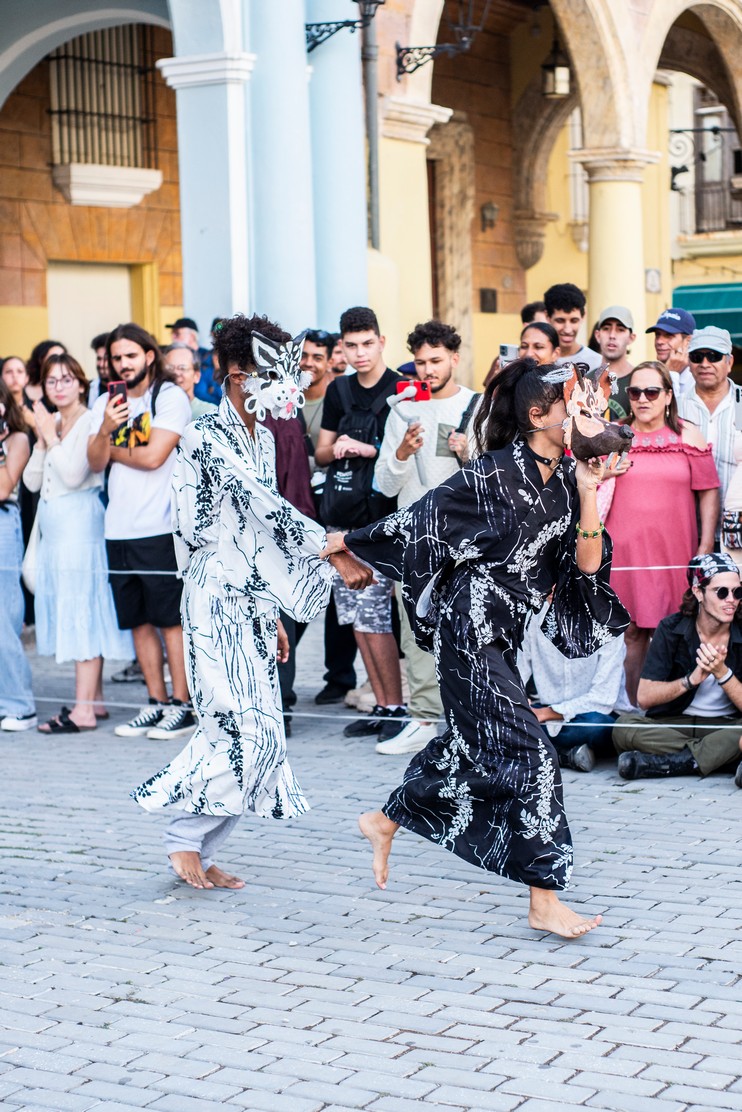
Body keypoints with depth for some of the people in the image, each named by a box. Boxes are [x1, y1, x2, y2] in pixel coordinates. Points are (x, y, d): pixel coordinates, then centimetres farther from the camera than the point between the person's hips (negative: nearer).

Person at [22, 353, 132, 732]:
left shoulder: (89, 423, -8)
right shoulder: (50, 423, 15)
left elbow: (74, 474, -18)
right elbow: (31, 481, 11)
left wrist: (51, 436, -11)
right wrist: (41, 440, -1)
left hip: (79, 525, -8)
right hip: (52, 527, 8)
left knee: (82, 613, -8)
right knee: (71, 614, 9)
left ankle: (83, 710, -9)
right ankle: (94, 699, 16)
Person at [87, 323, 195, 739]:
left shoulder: (170, 397, -5)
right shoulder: (106, 404, 14)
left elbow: (154, 456, -14)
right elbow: (96, 462, 4)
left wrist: (115, 451, 2)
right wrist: (105, 431, -14)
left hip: (160, 529, -6)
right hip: (119, 529, 6)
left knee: (171, 619, -2)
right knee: (139, 621, 11)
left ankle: (182, 706, 3)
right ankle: (156, 704, 19)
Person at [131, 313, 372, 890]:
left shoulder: (262, 439, 15)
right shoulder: (207, 436, -12)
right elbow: (267, 504, -22)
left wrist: (273, 616, 20)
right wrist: (336, 552, -28)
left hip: (253, 599, 8)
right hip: (217, 596, -8)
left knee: (253, 728, 4)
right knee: (245, 724, -14)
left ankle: (200, 850, 12)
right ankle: (185, 838, 2)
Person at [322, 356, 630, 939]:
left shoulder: (566, 480, 3)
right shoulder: (494, 475, -18)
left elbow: (587, 565, 0)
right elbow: (420, 518, -7)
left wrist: (588, 495, -11)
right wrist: (346, 542, 1)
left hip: (503, 634, 8)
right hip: (470, 630, -8)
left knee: (471, 746, 19)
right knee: (528, 753, -10)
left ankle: (386, 822, 42)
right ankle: (545, 901, -3)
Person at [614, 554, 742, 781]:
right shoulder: (671, 629, -5)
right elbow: (644, 697, -11)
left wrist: (721, 672, -24)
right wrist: (692, 679, -22)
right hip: (673, 724, 0)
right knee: (624, 726, -29)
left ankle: (655, 763, -30)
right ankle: (717, 756, -26)